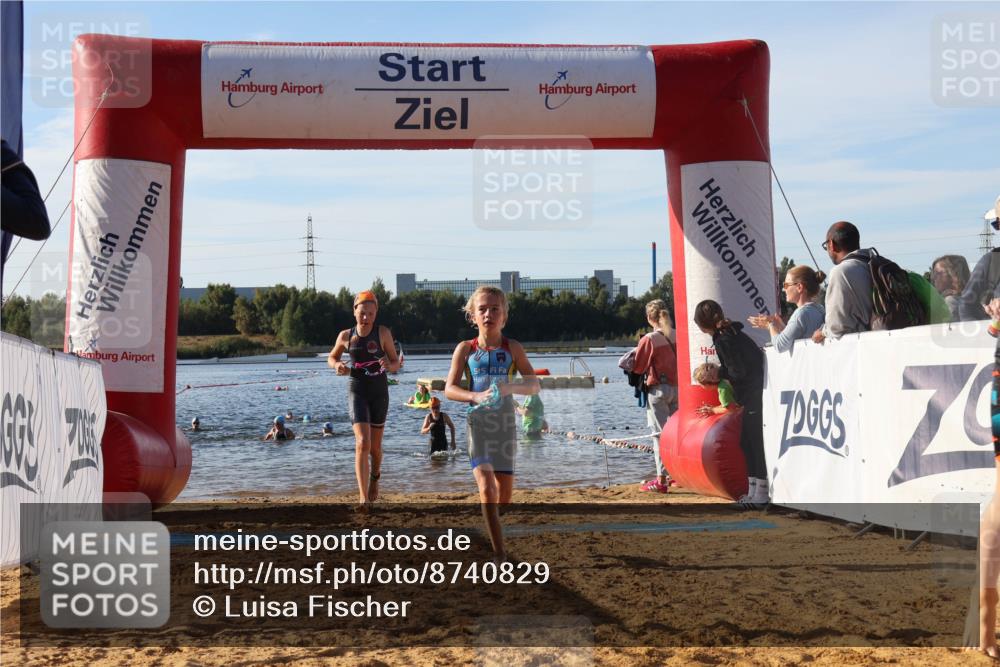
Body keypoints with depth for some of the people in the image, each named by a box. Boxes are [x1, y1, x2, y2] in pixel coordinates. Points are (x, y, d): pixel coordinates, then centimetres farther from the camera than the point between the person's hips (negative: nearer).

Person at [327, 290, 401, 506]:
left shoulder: (383, 333, -5)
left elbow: (396, 364, 0)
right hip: (357, 392, -1)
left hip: (379, 392, 1)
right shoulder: (346, 336, -2)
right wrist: (337, 365, -7)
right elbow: (331, 357, 15)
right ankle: (363, 494, -18)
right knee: (362, 443, -18)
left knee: (375, 447, 13)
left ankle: (375, 478, 45)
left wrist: (389, 365, -24)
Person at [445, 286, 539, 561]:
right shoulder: (465, 349, 0)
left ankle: (492, 532, 39)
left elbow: (533, 385, -6)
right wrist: (476, 396, -25)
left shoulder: (512, 348, 1)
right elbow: (449, 389, -5)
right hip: (478, 421, -2)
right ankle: (499, 553, -15)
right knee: (486, 487, -16)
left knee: (505, 490, 9)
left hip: (505, 422, 2)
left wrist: (509, 387, -27)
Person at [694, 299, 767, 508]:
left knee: (755, 442, -5)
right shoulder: (732, 333, 10)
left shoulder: (722, 341, -18)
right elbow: (757, 356, 15)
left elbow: (738, 372, -19)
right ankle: (754, 489, 20)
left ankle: (762, 493, -1)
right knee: (746, 441, 15)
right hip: (752, 396, 10)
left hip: (753, 396, -10)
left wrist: (719, 373, 0)